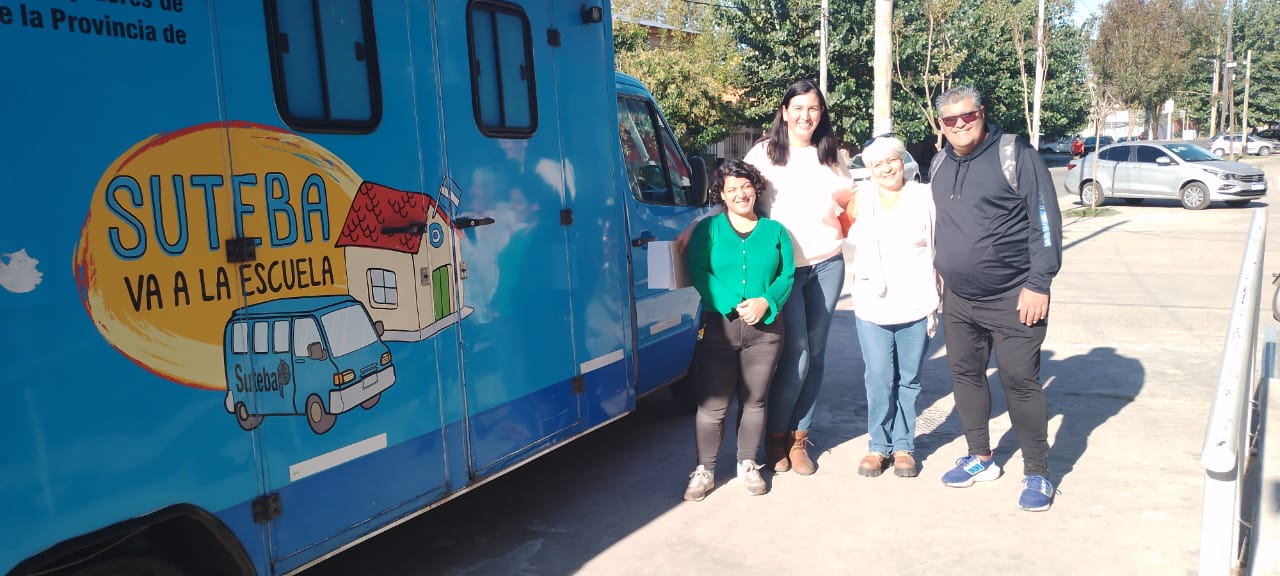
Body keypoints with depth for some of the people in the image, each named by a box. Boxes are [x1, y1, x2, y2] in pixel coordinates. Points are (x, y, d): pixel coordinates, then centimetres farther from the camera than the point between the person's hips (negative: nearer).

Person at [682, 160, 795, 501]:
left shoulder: (774, 231, 11)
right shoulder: (708, 229, 5)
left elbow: (787, 275, 5)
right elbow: (698, 273, -6)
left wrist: (765, 302, -14)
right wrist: (733, 305, -17)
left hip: (764, 329, 2)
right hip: (719, 326, -2)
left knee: (754, 402, 11)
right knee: (712, 404, -1)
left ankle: (748, 465, 27)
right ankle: (704, 470, 13)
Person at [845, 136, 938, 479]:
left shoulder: (924, 197, 3)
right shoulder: (861, 199, 6)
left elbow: (938, 250, 6)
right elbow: (849, 240, 19)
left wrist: (936, 300, 3)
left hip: (915, 305, 0)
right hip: (872, 305, 0)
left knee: (908, 380, 8)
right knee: (878, 379, -1)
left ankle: (904, 446, 19)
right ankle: (878, 445, 13)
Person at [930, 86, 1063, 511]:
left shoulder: (1016, 156, -9)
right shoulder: (941, 164, 11)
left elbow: (1045, 221, -12)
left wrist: (1039, 284, -16)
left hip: (1013, 300, -6)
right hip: (958, 300, 7)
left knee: (1020, 382, -2)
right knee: (965, 376, 13)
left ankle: (1037, 474, 12)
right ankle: (981, 459, 29)